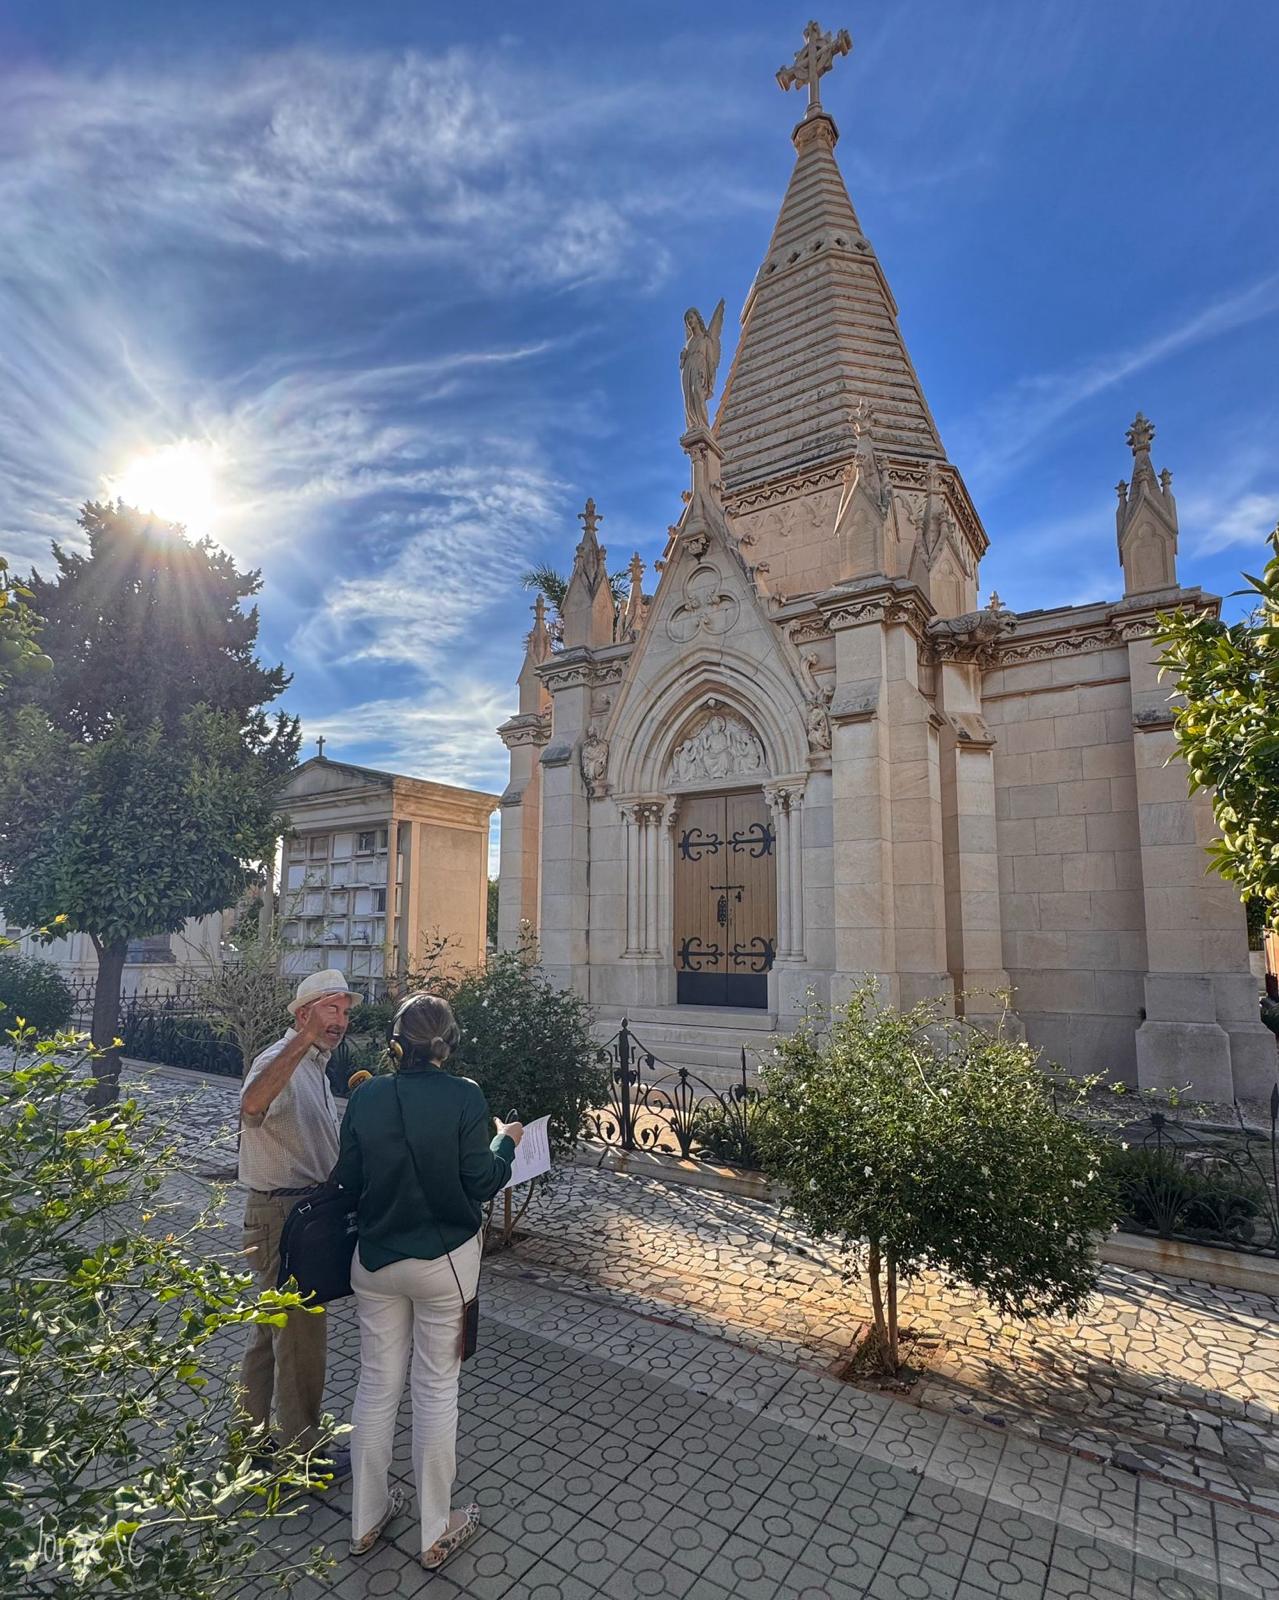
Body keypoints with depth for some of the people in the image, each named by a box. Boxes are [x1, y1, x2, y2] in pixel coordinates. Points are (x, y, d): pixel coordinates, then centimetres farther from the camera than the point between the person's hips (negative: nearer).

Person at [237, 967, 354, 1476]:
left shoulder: (314, 1067, 13)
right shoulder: (280, 1061, -20)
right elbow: (252, 1103, -45)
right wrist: (304, 1038, -54)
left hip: (306, 1209, 10)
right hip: (283, 1214, -10)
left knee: (273, 1327, 23)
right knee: (302, 1336, 4)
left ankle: (254, 1432, 39)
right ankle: (303, 1451, 22)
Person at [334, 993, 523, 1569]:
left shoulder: (365, 1097, -8)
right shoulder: (463, 1096, -19)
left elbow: (348, 1181, -1)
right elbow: (481, 1183, -14)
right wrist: (506, 1142, 3)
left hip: (376, 1259, 3)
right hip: (444, 1262, -3)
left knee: (377, 1386, 19)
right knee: (436, 1390, 13)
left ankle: (366, 1520, 38)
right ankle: (436, 1532, 30)